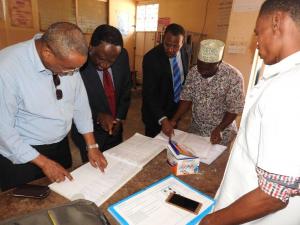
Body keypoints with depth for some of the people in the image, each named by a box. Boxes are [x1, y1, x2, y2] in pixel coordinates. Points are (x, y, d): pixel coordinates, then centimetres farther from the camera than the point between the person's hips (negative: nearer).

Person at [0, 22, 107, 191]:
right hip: (21, 154, -4)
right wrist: (44, 162, -17)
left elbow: (80, 103, -3)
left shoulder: (67, 60, -12)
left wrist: (92, 146, -3)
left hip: (61, 145, 5)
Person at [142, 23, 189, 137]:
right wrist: (162, 119, -35)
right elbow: (149, 94, -26)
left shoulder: (184, 51, -5)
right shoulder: (150, 58, -23)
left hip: (178, 108, 5)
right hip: (156, 112, -5)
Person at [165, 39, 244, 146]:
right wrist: (173, 120, -15)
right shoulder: (193, 72, -9)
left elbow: (234, 108, -15)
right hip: (196, 129, 4)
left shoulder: (233, 76, -20)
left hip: (222, 133, -3)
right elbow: (186, 98, -4)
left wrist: (219, 129, -27)